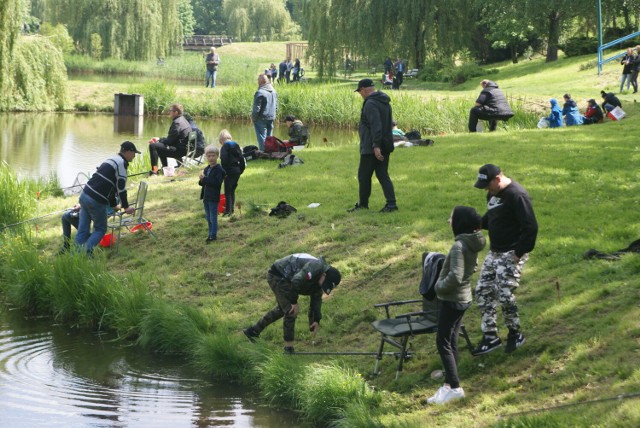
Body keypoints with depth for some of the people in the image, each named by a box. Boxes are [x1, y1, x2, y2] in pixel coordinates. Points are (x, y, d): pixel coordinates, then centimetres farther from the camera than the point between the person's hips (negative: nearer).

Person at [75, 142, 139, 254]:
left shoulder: (111, 160, 23)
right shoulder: (121, 163, -7)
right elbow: (121, 187, -9)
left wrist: (114, 205, 35)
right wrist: (126, 207, 1)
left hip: (85, 195, 8)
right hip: (96, 201, -8)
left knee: (83, 230, 6)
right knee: (100, 229, 6)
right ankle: (86, 252, -10)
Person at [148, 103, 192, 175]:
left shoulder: (177, 123, -18)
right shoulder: (183, 120, 15)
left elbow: (170, 140, -17)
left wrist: (159, 140, -1)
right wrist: (159, 139, 11)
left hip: (179, 150, -11)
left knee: (152, 146, -18)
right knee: (160, 145, 33)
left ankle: (154, 171, -17)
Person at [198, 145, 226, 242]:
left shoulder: (219, 170, -14)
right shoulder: (206, 169, 11)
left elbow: (217, 183, -24)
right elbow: (203, 183, 16)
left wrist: (204, 179, -24)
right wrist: (201, 180, -8)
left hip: (213, 198, -8)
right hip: (206, 197, 8)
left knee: (213, 217, -1)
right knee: (208, 217, 16)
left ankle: (213, 235, 8)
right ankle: (210, 234, 26)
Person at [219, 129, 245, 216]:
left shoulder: (224, 147, -10)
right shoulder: (236, 146, 10)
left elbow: (224, 160, -18)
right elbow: (242, 159, 10)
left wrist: (223, 172, -11)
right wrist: (241, 170, 15)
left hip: (229, 172, -7)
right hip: (237, 171, 7)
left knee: (228, 192, -2)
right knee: (232, 191, 17)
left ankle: (228, 210, -4)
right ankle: (232, 209, 21)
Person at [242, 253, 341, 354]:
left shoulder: (319, 278, 3)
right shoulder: (316, 267, -28)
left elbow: (317, 299, 10)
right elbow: (296, 281, -34)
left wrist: (317, 320, 5)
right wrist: (294, 302, -22)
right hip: (277, 276, -10)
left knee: (281, 309, 25)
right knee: (291, 311, -10)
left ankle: (253, 330, 36)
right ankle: (288, 348, -3)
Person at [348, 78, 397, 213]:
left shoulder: (371, 104, -17)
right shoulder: (385, 102, 14)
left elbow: (376, 126, -26)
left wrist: (376, 145, -29)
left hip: (371, 148, -9)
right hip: (385, 146, 9)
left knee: (364, 175, 3)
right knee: (382, 175, 9)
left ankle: (362, 204, 9)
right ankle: (391, 203, 0)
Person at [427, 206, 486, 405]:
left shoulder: (459, 246, -24)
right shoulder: (472, 244, 4)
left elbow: (455, 276, -30)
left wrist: (439, 287, -13)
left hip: (452, 300, -9)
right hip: (463, 297, 9)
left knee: (443, 342, -2)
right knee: (451, 341, 15)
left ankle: (454, 387, -2)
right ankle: (449, 384, 19)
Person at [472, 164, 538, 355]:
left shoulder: (516, 195, -21)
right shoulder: (493, 194, 8)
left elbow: (530, 227, -22)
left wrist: (520, 252, -20)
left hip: (511, 254, -10)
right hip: (494, 253, 10)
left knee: (504, 295, -9)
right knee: (483, 292, 8)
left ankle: (515, 334, 13)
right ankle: (490, 337, 17)